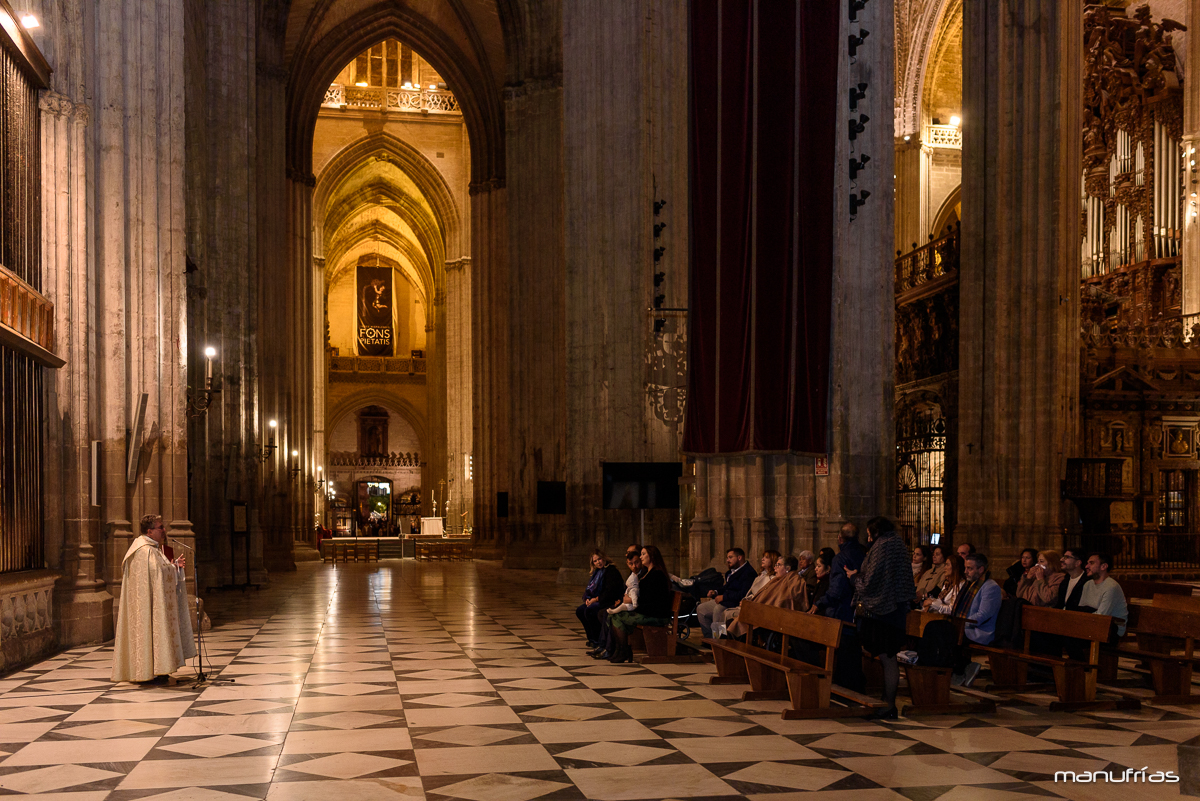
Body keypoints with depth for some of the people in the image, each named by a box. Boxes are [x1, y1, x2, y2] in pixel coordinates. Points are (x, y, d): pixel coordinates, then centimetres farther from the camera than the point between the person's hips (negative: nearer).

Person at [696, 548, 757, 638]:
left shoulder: (749, 573, -13)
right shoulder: (732, 571, 20)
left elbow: (744, 594, -23)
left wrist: (724, 597, -19)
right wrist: (716, 592, 9)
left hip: (736, 603, -11)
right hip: (724, 600, 11)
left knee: (718, 609, -35)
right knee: (701, 609, 3)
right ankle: (709, 637, 2)